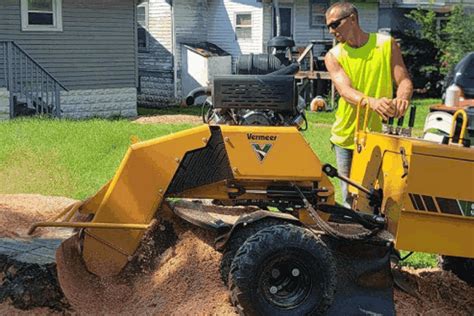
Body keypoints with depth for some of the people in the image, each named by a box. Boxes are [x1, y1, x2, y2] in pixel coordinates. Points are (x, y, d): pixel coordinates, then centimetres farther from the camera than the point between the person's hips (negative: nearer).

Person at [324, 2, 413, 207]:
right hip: (346, 136, 1)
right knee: (350, 198, 6)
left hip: (379, 136, -1)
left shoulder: (386, 44, 0)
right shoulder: (333, 56, 0)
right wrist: (372, 102, -38)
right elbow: (345, 91, -17)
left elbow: (404, 81, -2)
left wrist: (401, 99, -28)